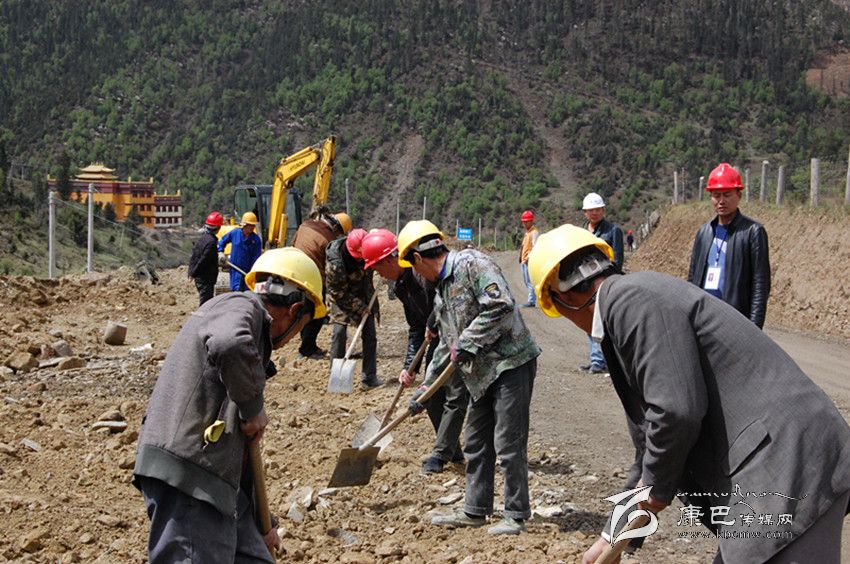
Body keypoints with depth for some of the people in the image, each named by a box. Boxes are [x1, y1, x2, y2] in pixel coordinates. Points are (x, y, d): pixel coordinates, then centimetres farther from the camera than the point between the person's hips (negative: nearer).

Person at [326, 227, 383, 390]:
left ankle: (369, 378, 6)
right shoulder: (334, 263, -34)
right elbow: (338, 292, -22)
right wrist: (360, 308, -21)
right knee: (339, 333, -11)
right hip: (341, 298, -4)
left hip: (363, 296, 4)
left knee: (369, 334, 1)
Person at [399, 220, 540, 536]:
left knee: (509, 443, -4)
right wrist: (424, 388, 23)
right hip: (482, 373, 10)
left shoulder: (471, 263, -11)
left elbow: (500, 304, -24)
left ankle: (516, 515, 6)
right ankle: (475, 510, 26)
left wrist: (467, 343, -18)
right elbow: (446, 346, 24)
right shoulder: (441, 292, 17)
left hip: (511, 363, -10)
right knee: (476, 444, 15)